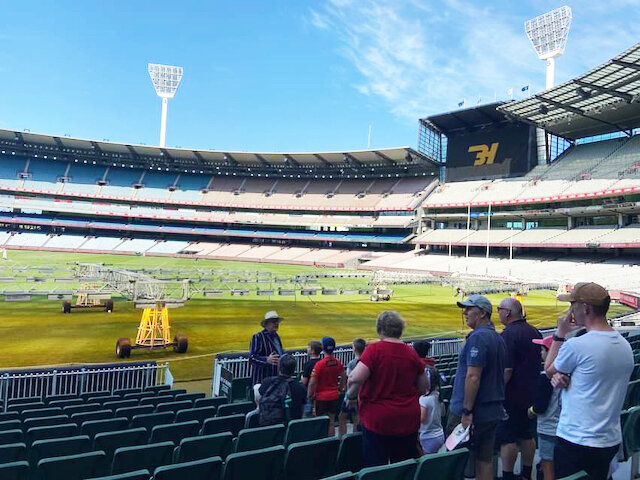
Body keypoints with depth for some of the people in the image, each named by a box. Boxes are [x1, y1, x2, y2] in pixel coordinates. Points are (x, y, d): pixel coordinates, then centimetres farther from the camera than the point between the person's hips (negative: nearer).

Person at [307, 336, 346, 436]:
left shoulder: (320, 364, -19)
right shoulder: (338, 363, -3)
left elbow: (312, 383, -17)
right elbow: (344, 378, 10)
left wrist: (309, 396, -4)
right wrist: (340, 390, 23)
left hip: (321, 398, -5)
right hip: (334, 397, 5)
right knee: (331, 423, 15)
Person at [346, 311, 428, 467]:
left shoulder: (374, 350, -14)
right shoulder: (412, 353, -1)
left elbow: (355, 379, -24)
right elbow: (423, 389, 9)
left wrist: (351, 395, -5)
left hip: (378, 420, -4)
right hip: (408, 421, 4)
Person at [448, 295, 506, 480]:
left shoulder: (478, 337, -18)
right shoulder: (498, 338, 12)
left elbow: (473, 377, -23)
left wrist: (466, 412, -21)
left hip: (474, 412, -9)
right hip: (493, 411, 9)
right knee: (485, 460, 15)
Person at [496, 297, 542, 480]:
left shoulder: (508, 334, -20)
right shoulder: (534, 331, 7)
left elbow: (506, 370, -24)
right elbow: (541, 362, 16)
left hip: (512, 396, -9)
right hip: (531, 394, 9)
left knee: (507, 438, 1)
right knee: (528, 436, 17)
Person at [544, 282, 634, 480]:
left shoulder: (576, 345, -24)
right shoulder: (625, 345, 2)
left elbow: (549, 370, -4)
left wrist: (560, 334, -1)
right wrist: (563, 377, -5)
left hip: (576, 442, -7)